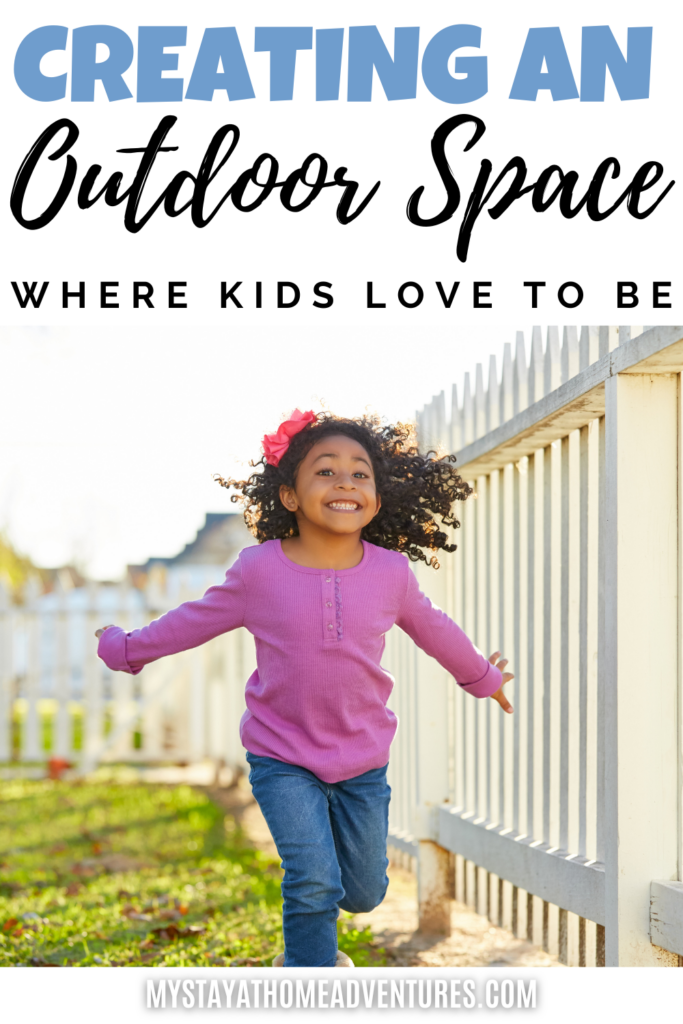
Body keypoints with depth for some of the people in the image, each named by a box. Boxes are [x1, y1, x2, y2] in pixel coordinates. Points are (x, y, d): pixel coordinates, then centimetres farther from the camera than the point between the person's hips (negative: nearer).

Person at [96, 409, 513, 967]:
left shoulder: (391, 572, -7)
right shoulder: (260, 571, -13)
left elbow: (433, 628, 13)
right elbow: (195, 621, 5)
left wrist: (483, 676, 29)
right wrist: (127, 649, 16)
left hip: (363, 758, 3)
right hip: (282, 757, -3)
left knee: (364, 891, 13)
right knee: (315, 881, -17)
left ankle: (310, 934, 47)